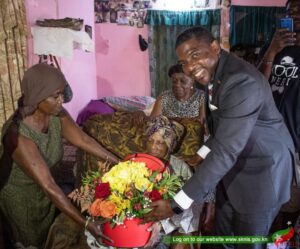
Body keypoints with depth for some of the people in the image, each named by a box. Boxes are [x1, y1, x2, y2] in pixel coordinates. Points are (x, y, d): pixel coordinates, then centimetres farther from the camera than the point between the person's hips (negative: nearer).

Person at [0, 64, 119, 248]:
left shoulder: (57, 115, -19)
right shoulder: (18, 136, -39)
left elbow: (84, 140, -8)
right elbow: (49, 186, -39)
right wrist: (85, 223, -38)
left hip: (43, 191, 5)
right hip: (19, 196, -5)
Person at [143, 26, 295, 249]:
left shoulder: (242, 81, -32)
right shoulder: (214, 72, -2)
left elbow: (225, 152, -35)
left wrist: (177, 205, -33)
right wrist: (201, 155, 3)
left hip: (262, 170, -8)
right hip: (235, 164, 8)